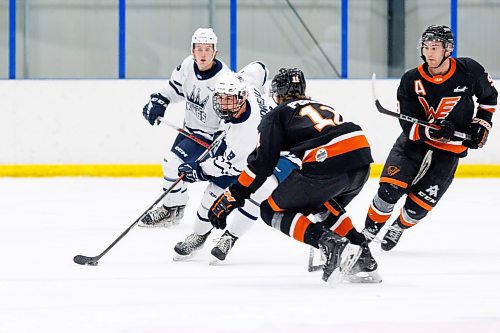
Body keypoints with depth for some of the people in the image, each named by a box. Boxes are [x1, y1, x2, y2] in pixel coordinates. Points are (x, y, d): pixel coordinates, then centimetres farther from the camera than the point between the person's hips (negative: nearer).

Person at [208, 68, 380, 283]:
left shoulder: (277, 115, 17)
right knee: (322, 206, 35)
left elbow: (262, 162, 6)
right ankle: (361, 252, 17)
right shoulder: (324, 107, 36)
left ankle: (327, 241, -10)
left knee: (272, 210, 10)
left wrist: (232, 197, 10)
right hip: (362, 161, 7)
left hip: (327, 164, -7)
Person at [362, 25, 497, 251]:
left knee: (419, 204, -7)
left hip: (449, 149, 0)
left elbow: (489, 96, 9)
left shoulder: (469, 71, -13)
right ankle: (369, 231, 4)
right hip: (416, 141, 1)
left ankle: (398, 228, 26)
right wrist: (432, 131, -32)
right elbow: (408, 127, -14)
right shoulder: (411, 81, -14)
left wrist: (482, 123, -1)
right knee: (390, 189, -18)